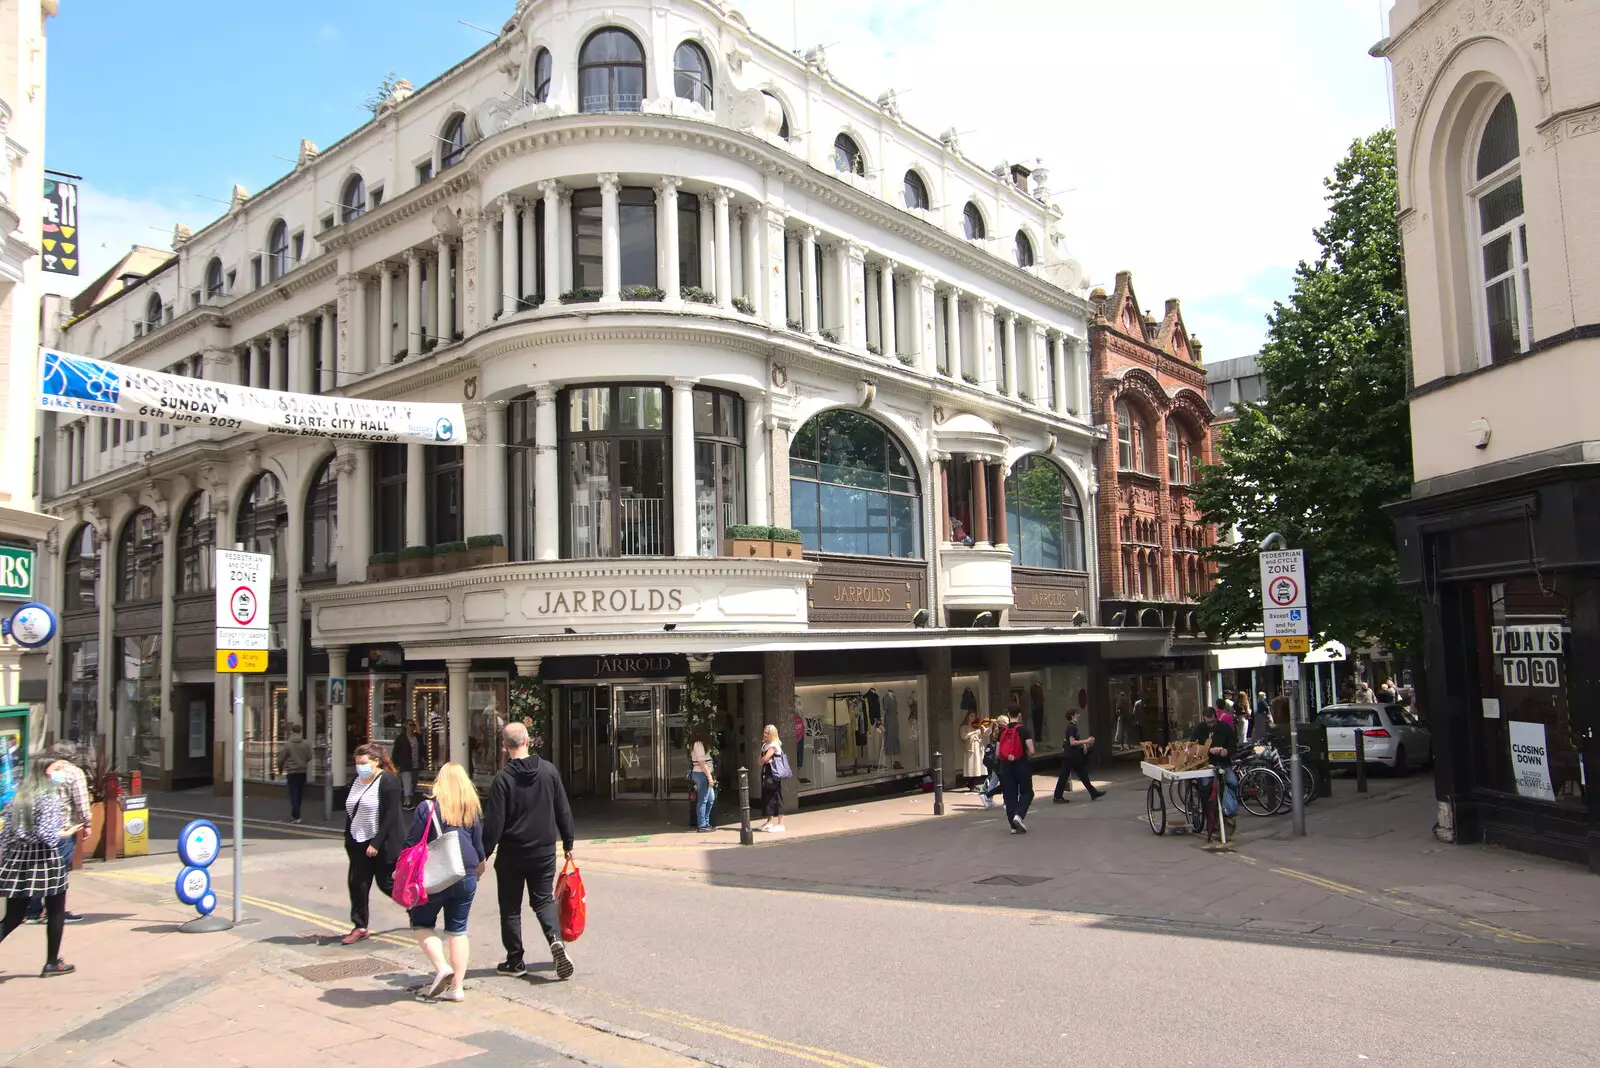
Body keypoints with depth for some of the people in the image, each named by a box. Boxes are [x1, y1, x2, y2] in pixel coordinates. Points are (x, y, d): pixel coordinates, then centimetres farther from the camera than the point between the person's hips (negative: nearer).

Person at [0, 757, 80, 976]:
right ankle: (52, 963, 15)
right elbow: (47, 832, -20)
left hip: (19, 859, 7)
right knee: (56, 912, 9)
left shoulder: (21, 794, 11)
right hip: (45, 860, -7)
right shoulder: (51, 796, -11)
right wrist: (67, 833, -2)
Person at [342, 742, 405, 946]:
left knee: (387, 883, 1)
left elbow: (391, 815, -18)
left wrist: (377, 843, -20)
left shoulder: (388, 780, -14)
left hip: (383, 844, -7)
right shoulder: (357, 781, 9)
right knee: (357, 883, 3)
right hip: (359, 844, 7)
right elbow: (350, 812, 16)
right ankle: (360, 927, 15)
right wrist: (348, 839, 9)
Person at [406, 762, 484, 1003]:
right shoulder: (473, 810, 5)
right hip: (466, 877, 4)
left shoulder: (428, 807, -7)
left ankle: (442, 967, -6)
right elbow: (478, 846, 12)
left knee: (421, 924, 13)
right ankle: (456, 986, 10)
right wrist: (479, 866, 31)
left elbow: (411, 844, -5)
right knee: (458, 930, 10)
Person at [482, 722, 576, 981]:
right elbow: (563, 810, 4)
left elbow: (494, 823, -14)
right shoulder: (549, 770, -2)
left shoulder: (504, 779, -14)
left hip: (511, 854, -3)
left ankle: (515, 961, 17)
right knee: (544, 900, 13)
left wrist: (483, 855, -4)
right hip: (544, 852, 3)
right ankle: (556, 940, -11)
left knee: (510, 908, 12)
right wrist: (568, 843, 15)